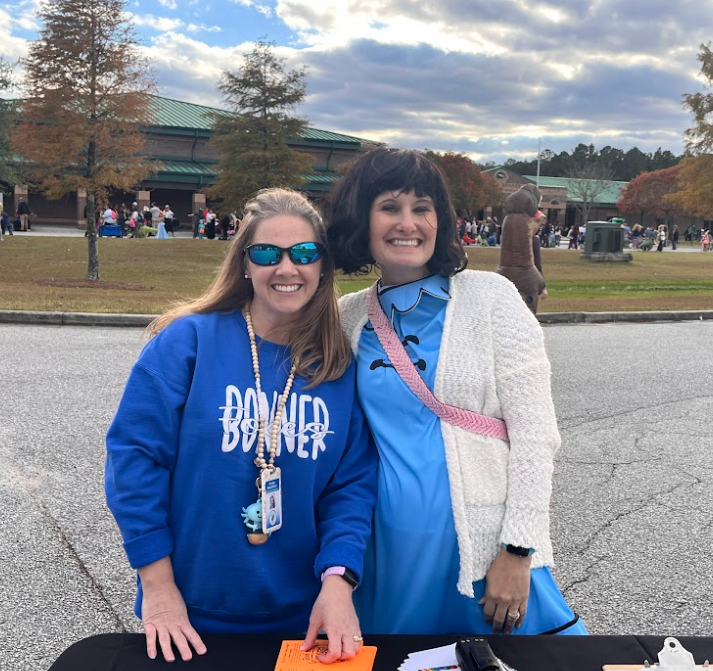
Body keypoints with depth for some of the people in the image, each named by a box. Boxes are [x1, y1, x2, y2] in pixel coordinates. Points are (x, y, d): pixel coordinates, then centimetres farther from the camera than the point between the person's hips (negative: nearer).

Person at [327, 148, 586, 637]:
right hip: (389, 550, 3)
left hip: (486, 546, -2)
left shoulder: (490, 297, -6)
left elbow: (536, 432, -8)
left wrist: (517, 552, -12)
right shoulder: (349, 317, 3)